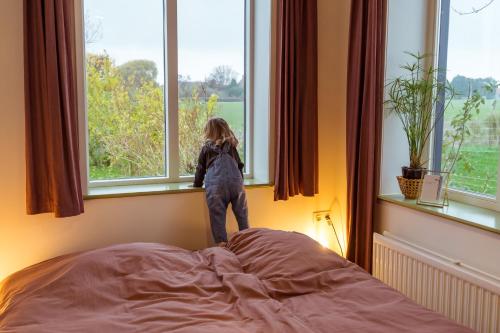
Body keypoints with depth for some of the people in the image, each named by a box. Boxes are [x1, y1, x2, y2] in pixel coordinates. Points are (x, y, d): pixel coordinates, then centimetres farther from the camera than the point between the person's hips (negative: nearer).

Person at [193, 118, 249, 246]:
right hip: (235, 182, 2)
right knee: (242, 214, 9)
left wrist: (197, 184, 36)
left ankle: (222, 244, -8)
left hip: (215, 185, -2)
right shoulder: (231, 146, 25)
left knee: (218, 216, -1)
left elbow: (200, 169, 21)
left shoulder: (206, 148, 19)